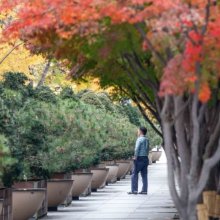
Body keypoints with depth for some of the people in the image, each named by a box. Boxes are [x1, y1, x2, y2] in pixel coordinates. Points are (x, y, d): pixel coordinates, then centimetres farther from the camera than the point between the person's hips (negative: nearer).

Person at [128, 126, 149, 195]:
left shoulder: (139, 139, -11)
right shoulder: (147, 140, 13)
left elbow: (137, 149, -19)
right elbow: (147, 150, 15)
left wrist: (135, 157, -13)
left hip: (139, 158, -8)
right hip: (145, 158, 8)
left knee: (134, 174, -2)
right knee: (144, 175, 8)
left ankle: (134, 190, -5)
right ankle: (144, 190, 7)